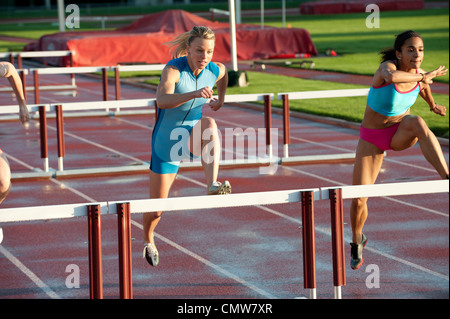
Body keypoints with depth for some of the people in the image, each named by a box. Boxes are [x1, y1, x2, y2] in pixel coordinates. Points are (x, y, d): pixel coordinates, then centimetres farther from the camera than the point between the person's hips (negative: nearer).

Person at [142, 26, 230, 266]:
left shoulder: (216, 71, -8)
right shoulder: (173, 69, -23)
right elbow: (162, 100, -43)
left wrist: (221, 99, 30)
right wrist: (194, 94, -56)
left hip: (193, 139, 3)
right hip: (167, 143, -2)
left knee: (209, 123, -35)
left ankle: (213, 185, -44)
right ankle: (148, 242, 40)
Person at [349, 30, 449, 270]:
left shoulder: (417, 74, -11)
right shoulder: (387, 67, -27)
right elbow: (392, 76, -55)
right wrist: (425, 76, -44)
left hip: (401, 133, 2)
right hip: (372, 138, -2)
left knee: (417, 123, -37)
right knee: (358, 200, -1)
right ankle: (357, 241, 31)